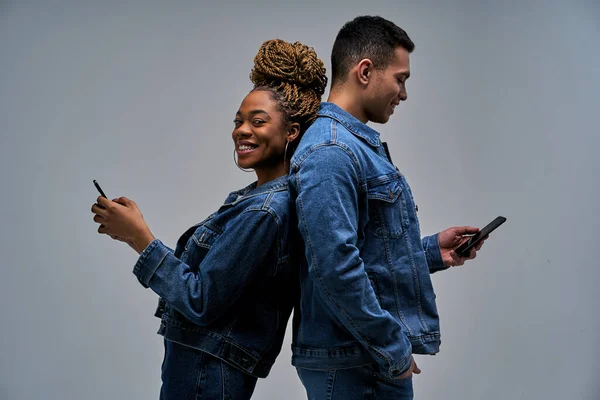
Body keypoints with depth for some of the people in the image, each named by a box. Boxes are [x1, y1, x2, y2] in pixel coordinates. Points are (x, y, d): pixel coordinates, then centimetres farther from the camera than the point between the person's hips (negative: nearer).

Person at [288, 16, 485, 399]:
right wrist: (393, 350, -20)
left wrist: (432, 251, 10)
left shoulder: (362, 144, 14)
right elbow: (336, 267, -26)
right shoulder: (330, 152, -19)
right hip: (351, 366, -10)